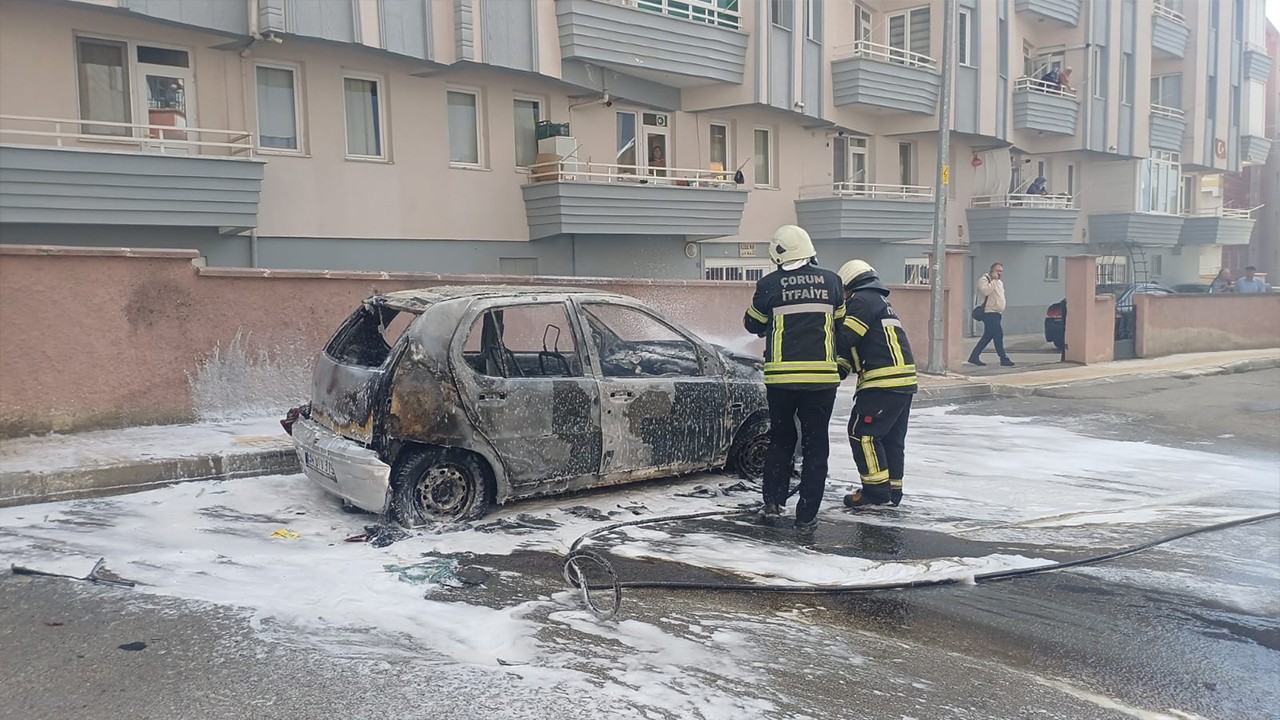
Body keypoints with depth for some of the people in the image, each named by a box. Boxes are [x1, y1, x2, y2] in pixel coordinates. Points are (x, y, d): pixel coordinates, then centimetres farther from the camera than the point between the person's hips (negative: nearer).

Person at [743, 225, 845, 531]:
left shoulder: (769, 284, -3)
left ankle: (772, 503, 17)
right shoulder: (831, 281, 2)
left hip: (781, 377, 0)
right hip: (822, 376, 0)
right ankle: (806, 515, 8)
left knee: (780, 440, 19)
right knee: (815, 446, 8)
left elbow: (752, 324, 10)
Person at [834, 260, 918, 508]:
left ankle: (877, 490, -4)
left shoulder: (862, 300, -6)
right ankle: (892, 491, 20)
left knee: (862, 432, -5)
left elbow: (845, 338, -15)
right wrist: (841, 367, 17)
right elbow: (858, 348, 25)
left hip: (884, 380, -10)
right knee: (893, 436, 14)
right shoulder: (880, 301, 26)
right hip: (904, 381, 10)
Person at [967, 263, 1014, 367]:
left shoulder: (999, 282, 22)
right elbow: (985, 291, -27)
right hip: (989, 312, -10)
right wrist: (993, 280, -20)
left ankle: (974, 357, 12)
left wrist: (1001, 309, 22)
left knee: (988, 336, 8)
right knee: (998, 334, -13)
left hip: (997, 313, 10)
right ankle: (1003, 358, -10)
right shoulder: (984, 280, -8)